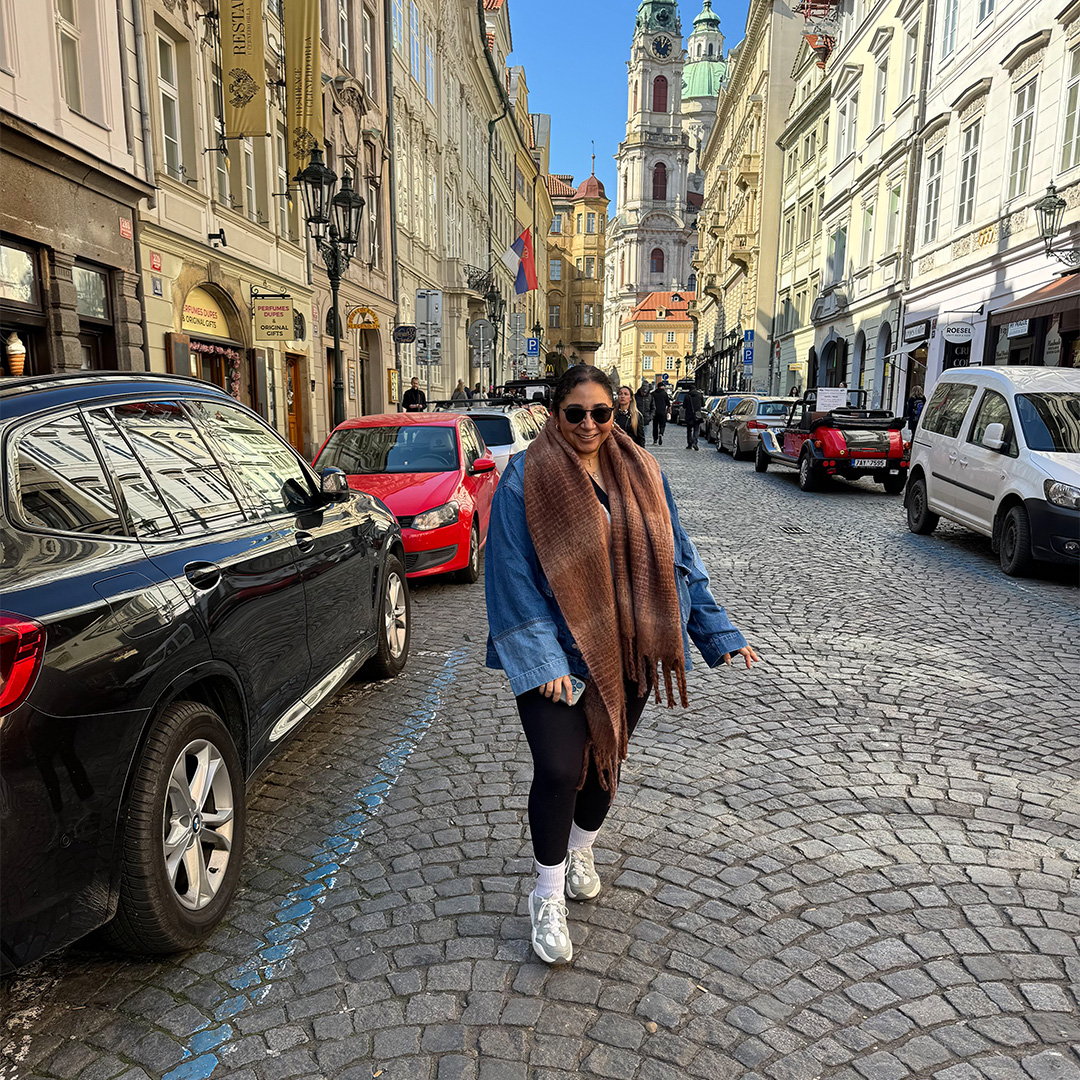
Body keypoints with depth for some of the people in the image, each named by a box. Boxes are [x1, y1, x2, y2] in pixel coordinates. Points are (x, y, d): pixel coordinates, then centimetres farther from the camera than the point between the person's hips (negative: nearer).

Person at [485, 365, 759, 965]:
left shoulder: (642, 473, 3)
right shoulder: (525, 478, -9)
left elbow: (676, 559, 8)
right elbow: (513, 576, -12)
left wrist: (717, 633, 5)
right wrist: (542, 659, -20)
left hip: (626, 649, 4)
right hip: (556, 650, -4)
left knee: (607, 756, 17)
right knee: (558, 770, -10)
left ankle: (580, 851, 46)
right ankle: (548, 894, 15)